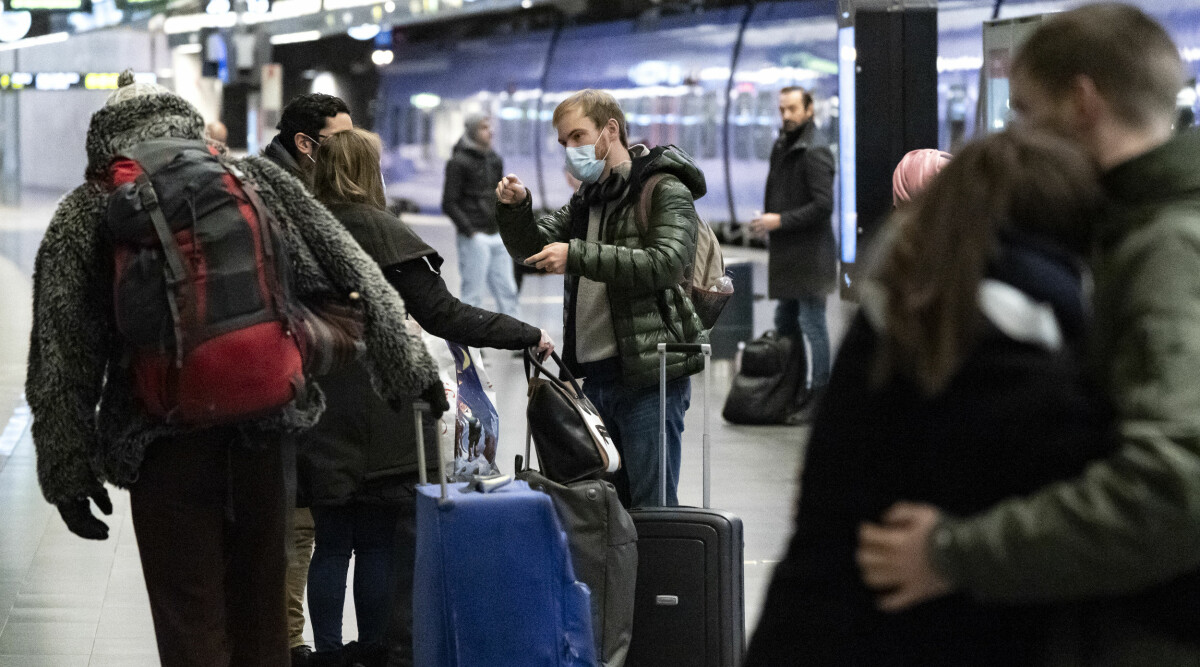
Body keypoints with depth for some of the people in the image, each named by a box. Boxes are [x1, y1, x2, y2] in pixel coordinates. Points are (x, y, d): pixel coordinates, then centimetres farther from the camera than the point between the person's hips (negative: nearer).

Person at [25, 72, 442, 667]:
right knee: (261, 606, 15)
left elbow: (62, 359, 1)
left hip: (164, 434, -2)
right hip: (267, 421, 3)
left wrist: (68, 472, 5)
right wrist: (410, 366, 13)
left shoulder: (84, 216, 4)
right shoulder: (255, 179, 9)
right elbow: (355, 275, 7)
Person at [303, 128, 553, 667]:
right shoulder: (381, 232, -11)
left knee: (332, 541, 10)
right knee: (380, 542, 4)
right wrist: (527, 335, -6)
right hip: (380, 415, -4)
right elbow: (444, 316, -13)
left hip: (319, 418, 4)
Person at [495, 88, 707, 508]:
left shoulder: (666, 191, -6)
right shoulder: (587, 199, 19)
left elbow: (664, 264, -21)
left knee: (650, 506, -6)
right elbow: (531, 247, 20)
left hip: (650, 377, -8)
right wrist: (516, 208, -1)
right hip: (597, 375, 8)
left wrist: (577, 255, -24)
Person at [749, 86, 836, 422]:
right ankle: (794, 391, 26)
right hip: (786, 254, 10)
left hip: (809, 254, -10)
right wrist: (769, 228, 16)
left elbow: (823, 206, -21)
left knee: (812, 323, -7)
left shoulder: (815, 154, -14)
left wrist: (780, 220, -20)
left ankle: (819, 397, -3)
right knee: (785, 322, 16)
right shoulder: (782, 147, 15)